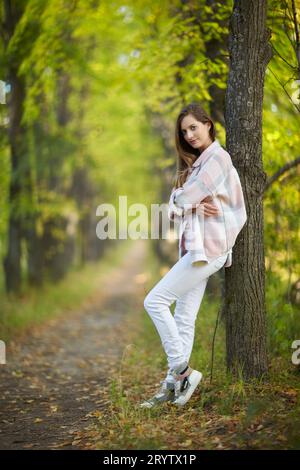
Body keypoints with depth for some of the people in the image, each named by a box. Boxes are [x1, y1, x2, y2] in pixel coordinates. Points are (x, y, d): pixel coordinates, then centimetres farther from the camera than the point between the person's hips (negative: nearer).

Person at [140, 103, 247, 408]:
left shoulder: (218, 158, -7)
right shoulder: (195, 163, 22)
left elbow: (185, 198, -13)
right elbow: (176, 204, 10)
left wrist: (185, 202, 10)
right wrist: (194, 205, -10)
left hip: (207, 248, -9)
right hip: (195, 248, 9)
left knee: (155, 301, -13)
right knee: (183, 319, 6)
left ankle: (181, 371, -9)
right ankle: (173, 385, 8)